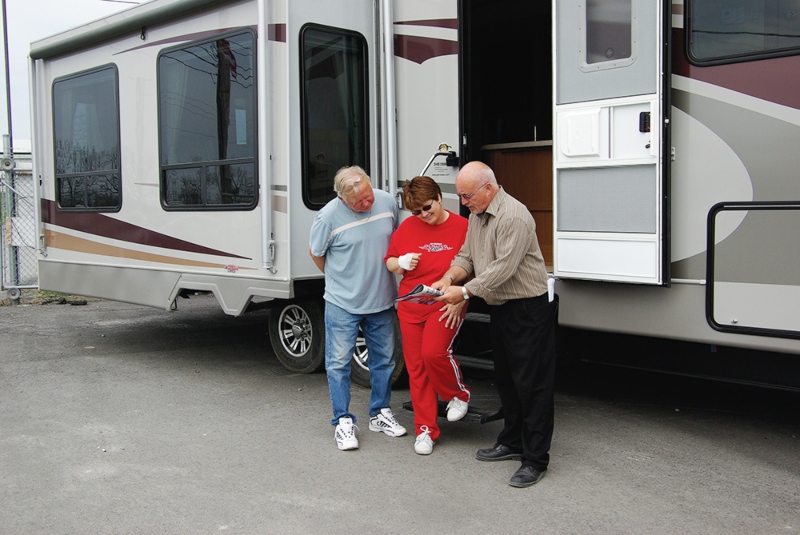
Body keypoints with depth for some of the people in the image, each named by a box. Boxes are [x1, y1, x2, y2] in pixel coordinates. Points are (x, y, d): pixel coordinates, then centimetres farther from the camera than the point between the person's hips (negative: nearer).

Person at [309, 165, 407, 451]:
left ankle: (380, 414, 30)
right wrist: (340, 280, 7)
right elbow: (315, 253, -1)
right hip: (343, 304, -4)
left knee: (384, 360, 13)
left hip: (382, 300, 4)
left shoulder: (387, 202, -6)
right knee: (339, 362, 0)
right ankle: (343, 421, 14)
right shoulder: (328, 216, -17)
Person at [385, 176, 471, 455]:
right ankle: (425, 430, 18)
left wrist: (460, 301, -12)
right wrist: (401, 263, -7)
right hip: (410, 307, 4)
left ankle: (459, 394, 8)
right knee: (416, 368, 5)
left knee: (434, 352, -24)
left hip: (445, 307, -4)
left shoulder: (462, 227, -6)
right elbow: (389, 262, 15)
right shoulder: (407, 227, 5)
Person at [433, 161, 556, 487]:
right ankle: (512, 443, 33)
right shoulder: (476, 214, 11)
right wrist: (449, 277, -7)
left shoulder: (514, 216, -21)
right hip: (499, 309, 10)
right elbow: (467, 255, 13)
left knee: (532, 384, -5)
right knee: (505, 380, 18)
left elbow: (503, 268, -26)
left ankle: (535, 460, 2)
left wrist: (464, 292, -23)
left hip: (528, 310, -10)